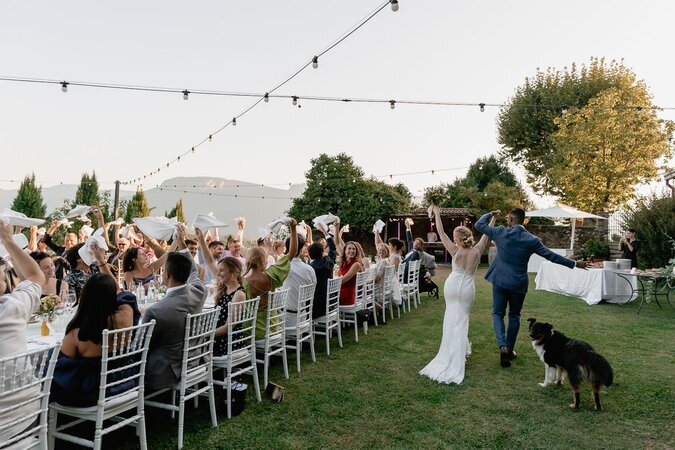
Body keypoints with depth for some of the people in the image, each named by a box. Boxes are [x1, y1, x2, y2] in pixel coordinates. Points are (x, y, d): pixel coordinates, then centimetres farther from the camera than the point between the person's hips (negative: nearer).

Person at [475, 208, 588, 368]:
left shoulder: (500, 232, -8)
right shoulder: (532, 240, -6)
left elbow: (479, 225, 2)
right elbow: (551, 256, 0)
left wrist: (491, 214, 20)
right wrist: (574, 263, 11)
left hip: (500, 281, -1)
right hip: (519, 283, 1)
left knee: (498, 314, 10)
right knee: (514, 316, 17)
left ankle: (503, 346, -12)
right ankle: (510, 350, 23)